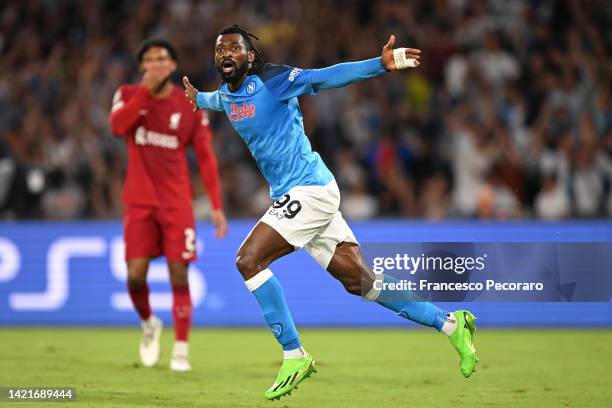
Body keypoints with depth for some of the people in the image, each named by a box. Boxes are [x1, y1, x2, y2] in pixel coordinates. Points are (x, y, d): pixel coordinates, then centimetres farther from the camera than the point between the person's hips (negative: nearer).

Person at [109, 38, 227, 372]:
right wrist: (146, 88, -21)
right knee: (135, 276, -7)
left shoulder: (190, 107, 1)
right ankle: (149, 323, 23)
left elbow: (205, 157, 1)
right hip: (139, 202, 1)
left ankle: (181, 350, -1)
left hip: (177, 203, -1)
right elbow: (117, 126, -18)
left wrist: (216, 206, -5)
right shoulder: (128, 95, 3)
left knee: (179, 275, -7)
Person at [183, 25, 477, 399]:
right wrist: (198, 98, 59)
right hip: (294, 196, 8)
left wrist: (381, 65, -33)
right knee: (360, 281, 5)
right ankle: (449, 323, 11)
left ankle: (295, 356, -8)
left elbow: (325, 77, -21)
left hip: (309, 190, -8)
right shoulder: (227, 94, 13)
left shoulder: (270, 80, -11)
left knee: (249, 260, -15)